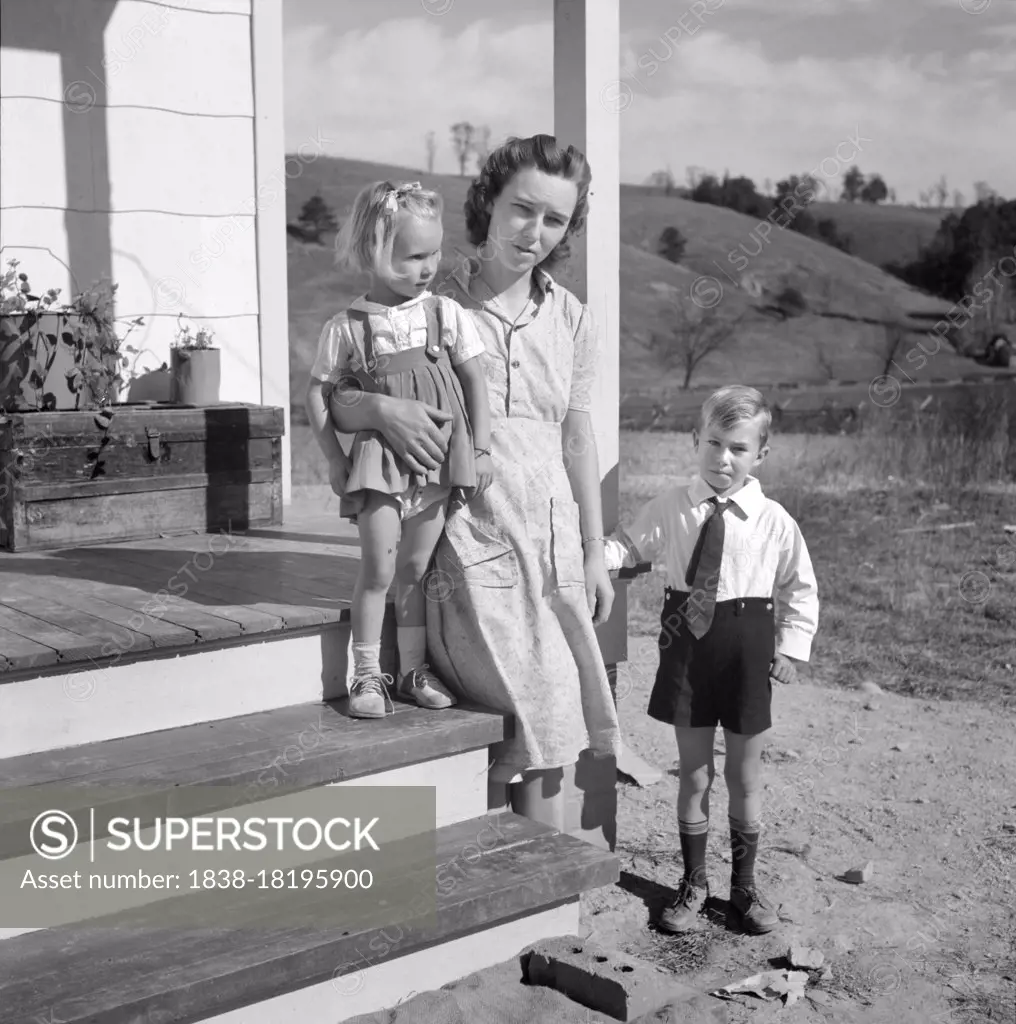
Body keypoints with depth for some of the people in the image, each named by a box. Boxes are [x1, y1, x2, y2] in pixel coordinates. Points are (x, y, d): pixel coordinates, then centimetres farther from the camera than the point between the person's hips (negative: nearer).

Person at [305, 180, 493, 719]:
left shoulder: (447, 315, 1)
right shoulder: (346, 327, -4)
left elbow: (475, 384, 4)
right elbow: (318, 392, 1)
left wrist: (481, 448, -1)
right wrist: (334, 458, -3)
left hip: (438, 461, 2)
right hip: (380, 458, -2)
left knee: (415, 568, 11)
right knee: (377, 568, -4)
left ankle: (414, 669, 22)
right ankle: (367, 675, 8)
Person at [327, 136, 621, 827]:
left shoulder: (570, 318, 11)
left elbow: (578, 438, 15)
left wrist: (595, 552, 13)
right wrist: (380, 408, -24)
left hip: (552, 539, 4)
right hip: (468, 538, -4)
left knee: (548, 729, 6)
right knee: (539, 712, -12)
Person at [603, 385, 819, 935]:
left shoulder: (774, 521, -5)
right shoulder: (669, 507, -2)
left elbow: (800, 590, 3)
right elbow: (630, 544, 5)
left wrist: (790, 647, -3)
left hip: (746, 647, -1)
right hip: (686, 643, 1)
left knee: (745, 773, 11)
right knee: (693, 771, 10)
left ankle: (744, 884, 29)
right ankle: (693, 882, 26)